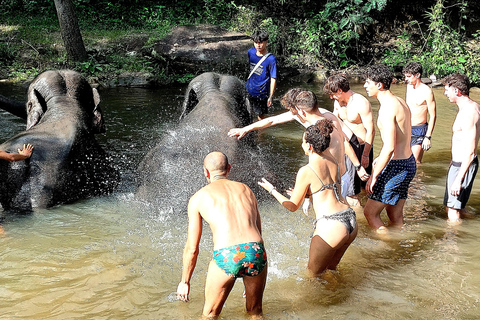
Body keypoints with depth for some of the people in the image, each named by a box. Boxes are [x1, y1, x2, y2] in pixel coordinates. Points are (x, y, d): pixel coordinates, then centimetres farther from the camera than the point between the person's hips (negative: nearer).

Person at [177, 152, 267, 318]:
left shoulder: (198, 198, 13)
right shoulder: (246, 190, 23)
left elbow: (192, 248, 12)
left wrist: (185, 281, 26)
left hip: (226, 257, -3)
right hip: (256, 252, 3)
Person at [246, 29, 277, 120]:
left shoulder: (271, 59, -23)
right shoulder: (251, 52, -5)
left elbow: (273, 79, -18)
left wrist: (271, 97, -17)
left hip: (262, 93, -6)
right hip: (250, 90, 6)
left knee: (262, 115, 8)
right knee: (257, 113, 24)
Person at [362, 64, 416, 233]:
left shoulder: (387, 107, -20)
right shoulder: (399, 102, 11)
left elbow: (389, 147, -26)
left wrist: (373, 176, -21)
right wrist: (380, 157, 30)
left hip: (397, 166, -10)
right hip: (408, 162, 10)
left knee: (370, 212, 0)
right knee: (395, 216, 18)